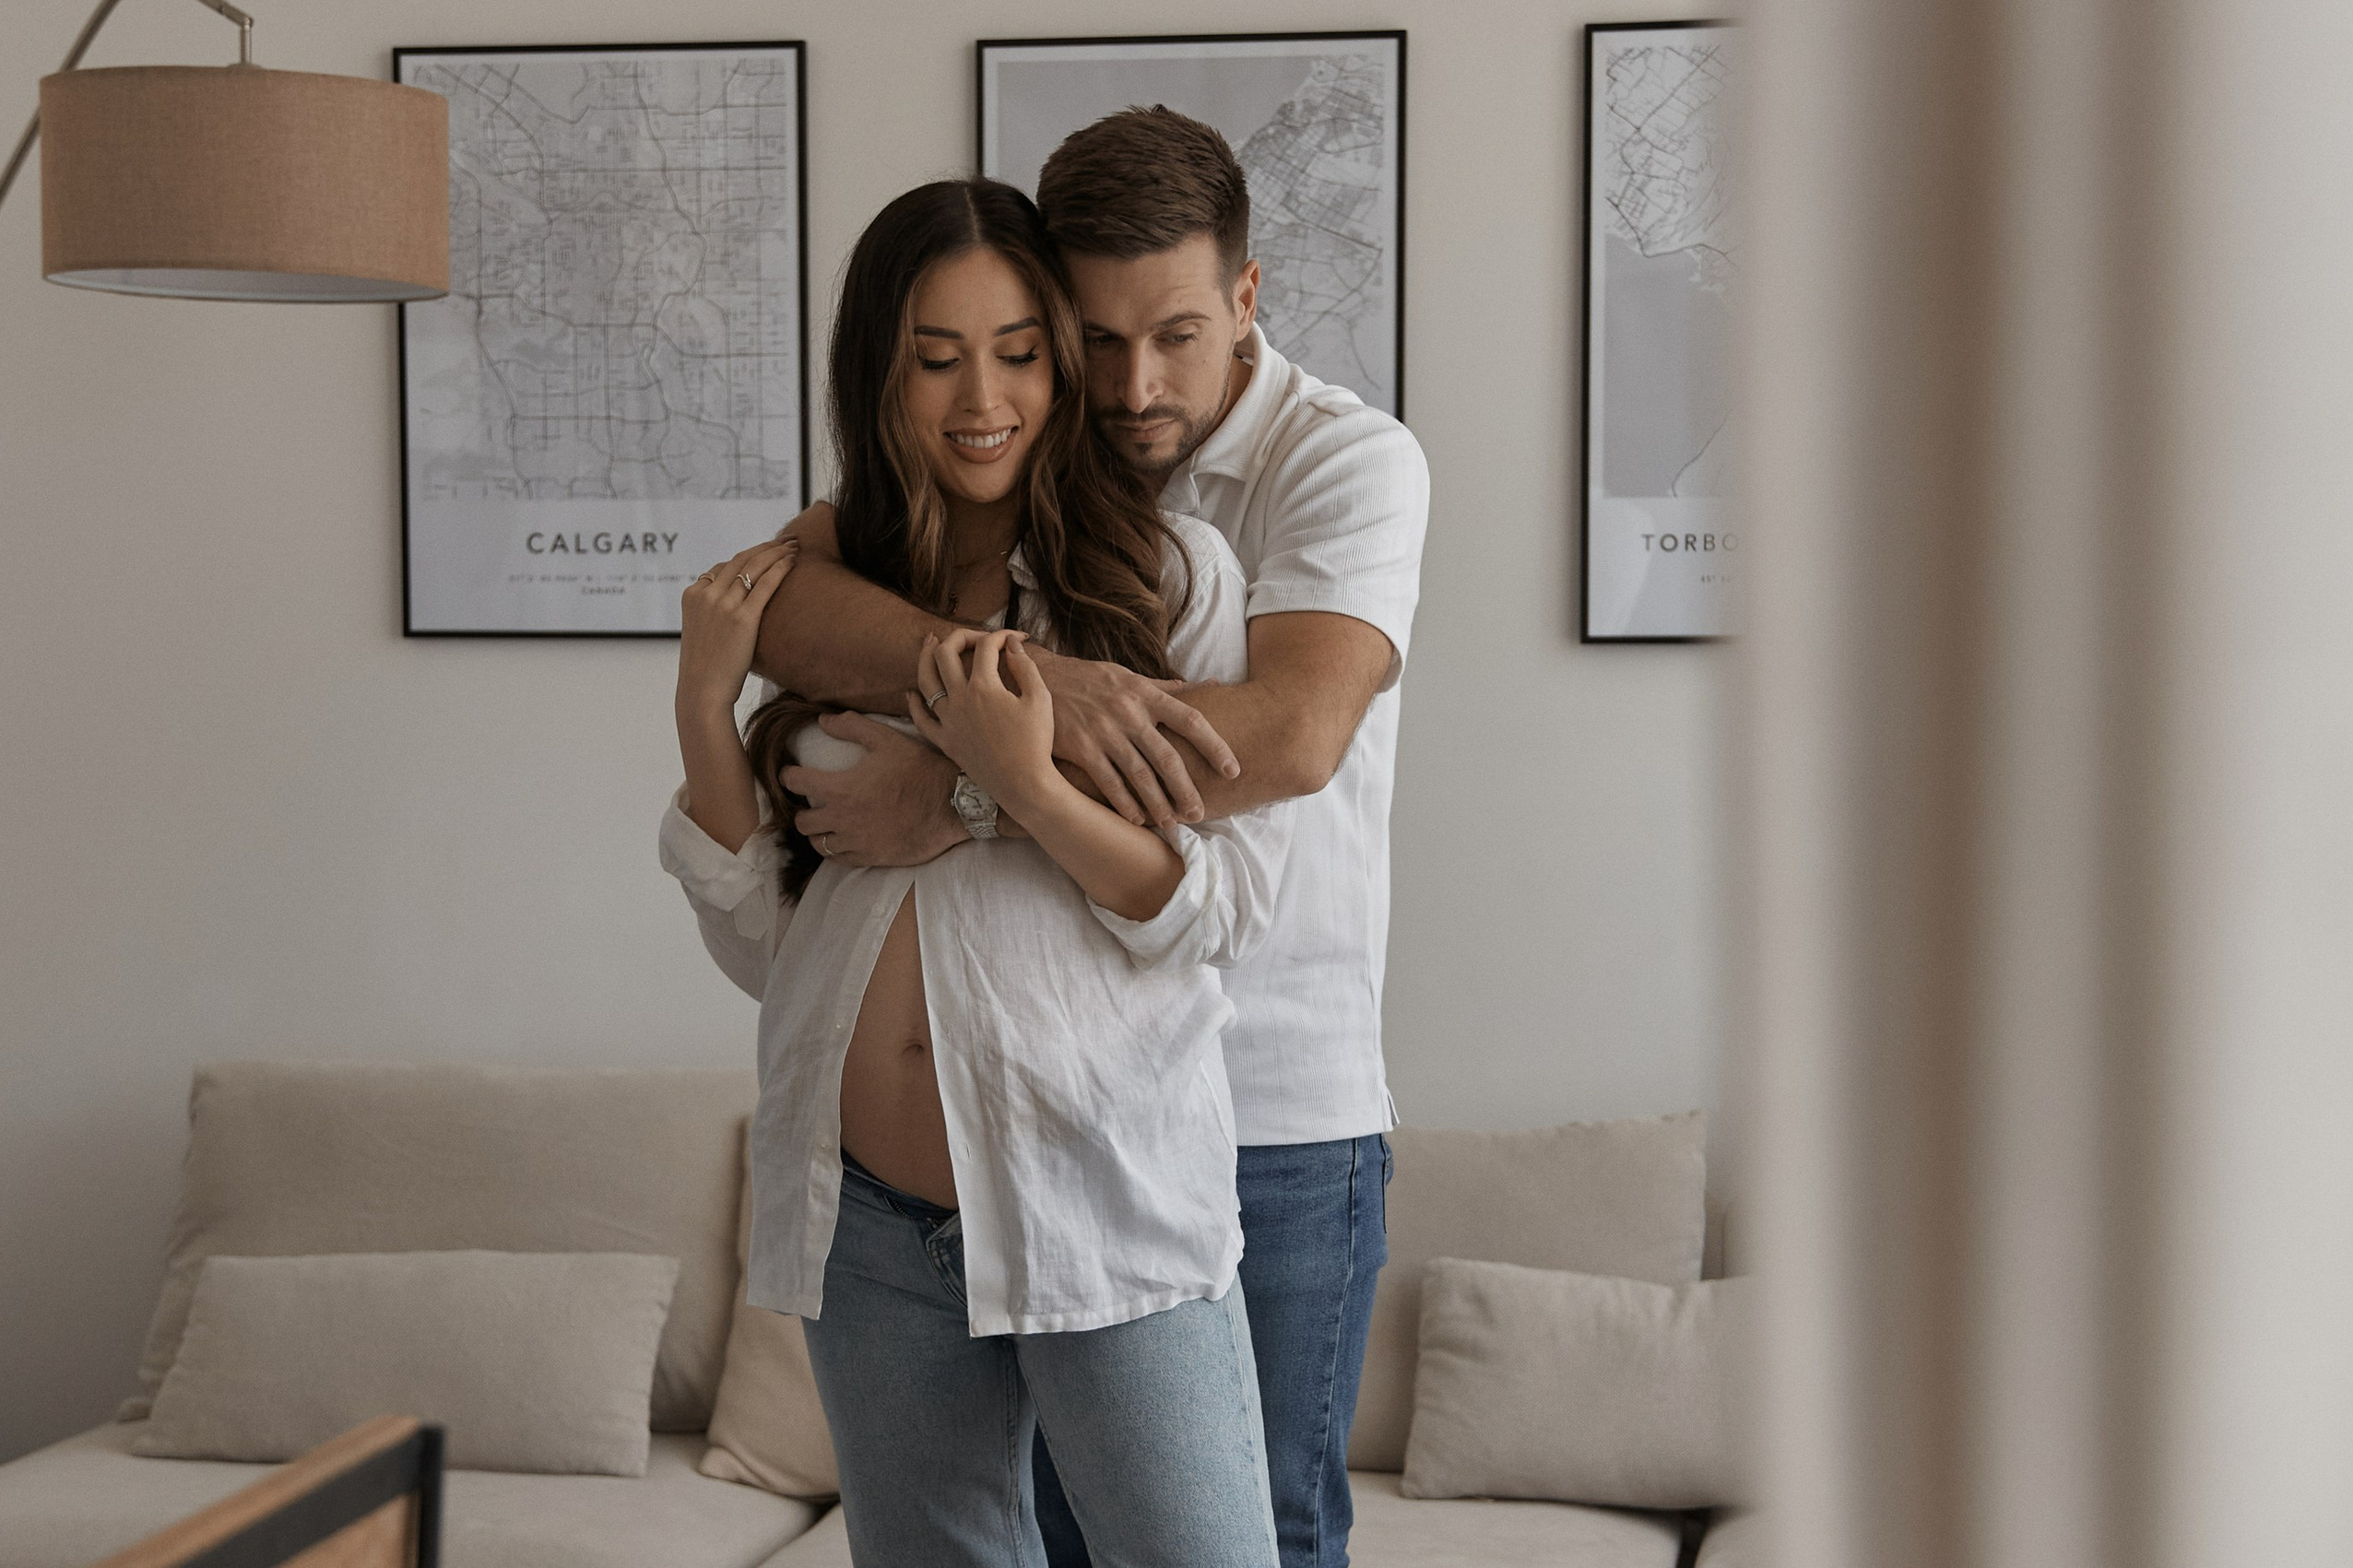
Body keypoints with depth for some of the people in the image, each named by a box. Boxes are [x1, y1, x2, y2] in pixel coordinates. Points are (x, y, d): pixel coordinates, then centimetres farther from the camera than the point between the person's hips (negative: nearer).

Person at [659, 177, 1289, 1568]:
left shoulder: (1174, 573, -2)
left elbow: (1228, 906, -6)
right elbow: (762, 945, 8)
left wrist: (1024, 783, -19)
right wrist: (706, 704, -4)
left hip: (1108, 1200, -4)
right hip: (873, 1219, 4)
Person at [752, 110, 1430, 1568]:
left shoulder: (1350, 460, -9)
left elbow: (1292, 731, -27)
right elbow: (771, 599, -13)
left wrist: (965, 792, -26)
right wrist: (1028, 679, -30)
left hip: (1278, 1115, -3)